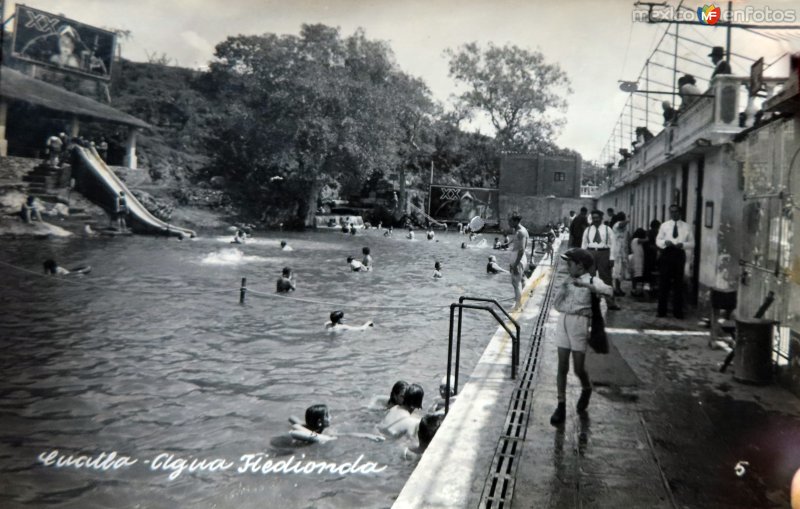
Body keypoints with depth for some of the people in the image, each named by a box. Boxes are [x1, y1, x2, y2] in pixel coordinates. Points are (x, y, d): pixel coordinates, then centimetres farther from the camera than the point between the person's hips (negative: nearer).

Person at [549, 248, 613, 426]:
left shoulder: (591, 281, -4)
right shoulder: (567, 281, 12)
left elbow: (607, 290, -25)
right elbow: (556, 305, 12)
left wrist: (584, 284, -34)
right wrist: (562, 289, -5)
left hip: (579, 324, -4)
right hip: (563, 322, 4)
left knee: (578, 369, 3)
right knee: (562, 366, 4)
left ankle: (586, 389, 36)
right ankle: (561, 406, 11)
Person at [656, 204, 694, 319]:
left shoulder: (686, 226, 5)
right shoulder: (664, 225, 5)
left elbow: (692, 243, 6)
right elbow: (658, 241, 6)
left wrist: (683, 244, -15)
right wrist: (665, 242, -16)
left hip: (679, 255, 0)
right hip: (667, 254, 0)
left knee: (678, 283, 7)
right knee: (663, 283, 3)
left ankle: (678, 311, 17)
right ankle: (662, 310, 13)